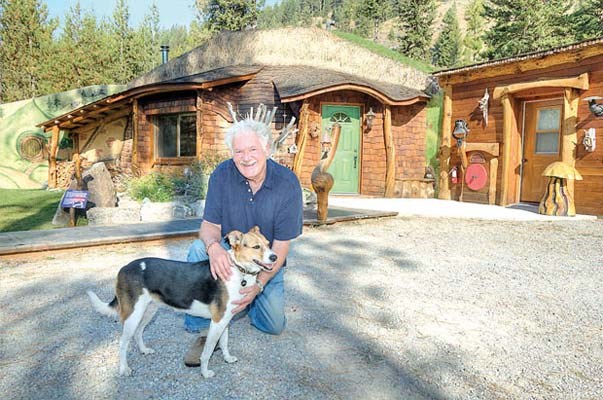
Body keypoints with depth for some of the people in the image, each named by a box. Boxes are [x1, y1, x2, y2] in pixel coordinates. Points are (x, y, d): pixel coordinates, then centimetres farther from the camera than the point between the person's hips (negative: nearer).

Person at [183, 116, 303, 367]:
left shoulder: (287, 183, -22)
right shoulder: (223, 175, -18)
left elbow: (281, 246, -20)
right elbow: (210, 225, -15)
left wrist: (259, 285, -31)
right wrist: (214, 246, -41)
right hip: (229, 253, 1)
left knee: (274, 325, -5)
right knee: (199, 250, -31)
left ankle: (250, 299, 29)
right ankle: (203, 330, -18)